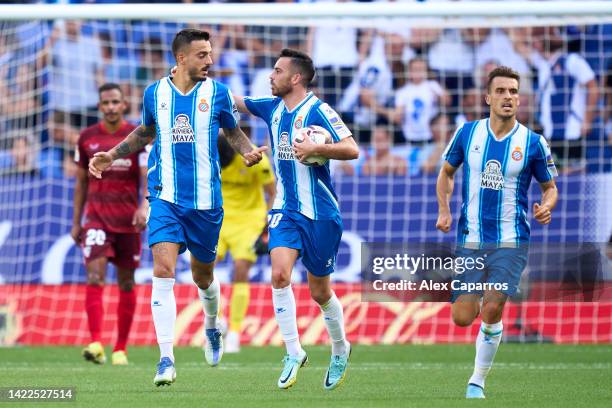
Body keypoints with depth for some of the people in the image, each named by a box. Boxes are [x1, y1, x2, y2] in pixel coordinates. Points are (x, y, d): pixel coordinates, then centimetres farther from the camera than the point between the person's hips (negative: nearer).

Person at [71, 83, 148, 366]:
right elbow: (81, 183, 13)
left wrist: (145, 206, -29)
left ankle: (121, 349, 16)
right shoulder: (87, 138, 6)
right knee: (95, 276, -17)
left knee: (126, 283, 6)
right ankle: (96, 344, -26)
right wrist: (76, 222, 11)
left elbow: (148, 177, -11)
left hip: (128, 220, 0)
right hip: (96, 218, 0)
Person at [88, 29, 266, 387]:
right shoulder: (155, 93, 3)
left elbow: (234, 132, 14)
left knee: (203, 276, 13)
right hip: (166, 198, 0)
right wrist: (112, 155, 11)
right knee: (163, 272, -16)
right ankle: (167, 360, -15)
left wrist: (249, 151, -7)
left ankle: (212, 327, 47)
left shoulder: (218, 93, 0)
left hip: (206, 201, 0)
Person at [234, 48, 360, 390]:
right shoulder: (273, 108, 7)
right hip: (285, 209, 5)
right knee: (280, 274, -17)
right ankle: (294, 353, -9)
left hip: (320, 213, -5)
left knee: (320, 291, 7)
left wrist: (315, 149, -29)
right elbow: (234, 101, 19)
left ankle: (340, 349, 33)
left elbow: (352, 149, -19)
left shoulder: (318, 111, -13)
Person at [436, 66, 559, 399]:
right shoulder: (467, 133, 0)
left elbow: (550, 187, 7)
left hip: (511, 242, -2)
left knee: (492, 313, -15)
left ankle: (477, 381, 5)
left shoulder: (533, 143, -4)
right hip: (470, 240, 2)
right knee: (462, 318, -2)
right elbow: (446, 172, 14)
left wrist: (546, 207, -15)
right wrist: (444, 210, -1)